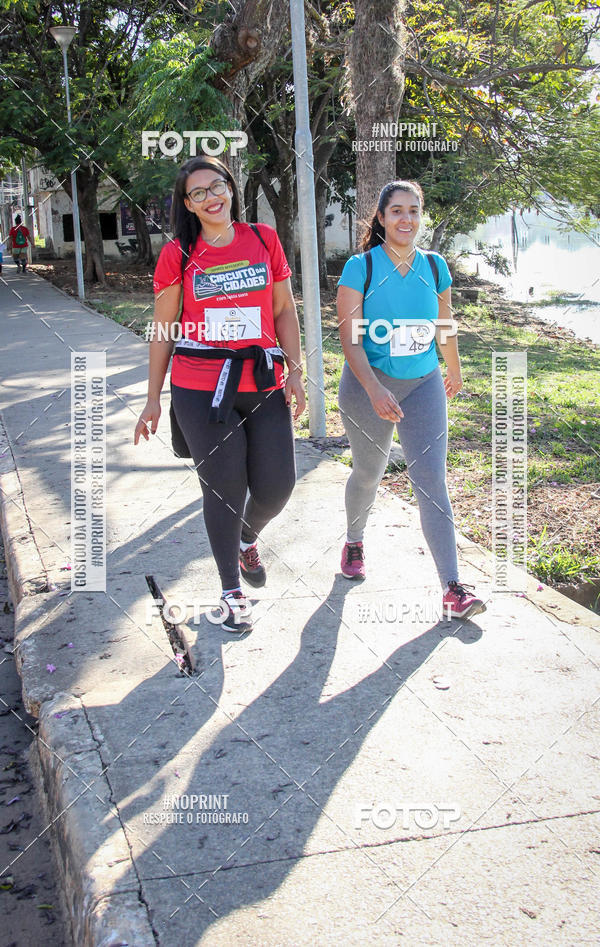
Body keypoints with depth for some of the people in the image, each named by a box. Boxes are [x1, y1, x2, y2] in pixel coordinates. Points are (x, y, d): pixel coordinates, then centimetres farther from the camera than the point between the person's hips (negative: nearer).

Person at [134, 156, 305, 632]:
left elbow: (284, 310, 10)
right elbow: (162, 328, 6)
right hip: (200, 388, -2)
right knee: (225, 487, 2)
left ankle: (246, 539, 38)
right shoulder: (178, 255, 2)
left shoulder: (264, 239, 6)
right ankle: (232, 591, 21)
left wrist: (295, 372, 3)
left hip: (264, 383, 2)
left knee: (278, 485, 2)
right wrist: (153, 398, 6)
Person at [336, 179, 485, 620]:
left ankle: (453, 588, -9)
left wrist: (455, 371, 29)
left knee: (432, 480, -7)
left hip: (423, 385, 2)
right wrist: (375, 390, -27)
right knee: (368, 473, 15)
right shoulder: (361, 268, -10)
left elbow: (445, 327, 16)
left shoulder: (434, 267, 1)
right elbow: (350, 338, -15)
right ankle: (355, 540, 46)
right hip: (368, 385, -2)